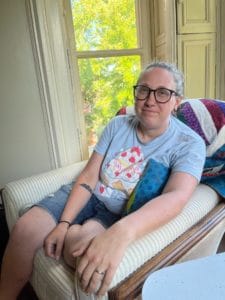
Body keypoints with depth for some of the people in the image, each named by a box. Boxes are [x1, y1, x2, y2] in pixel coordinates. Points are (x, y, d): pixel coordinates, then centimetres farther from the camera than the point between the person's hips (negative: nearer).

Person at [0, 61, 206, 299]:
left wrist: (121, 233, -48)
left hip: (123, 215, -3)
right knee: (25, 229, -16)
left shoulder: (190, 144, -12)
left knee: (77, 242, -32)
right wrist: (64, 222, -15)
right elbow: (88, 177, -3)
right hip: (88, 196, 4)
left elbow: (176, 196, -31)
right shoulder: (117, 125, -1)